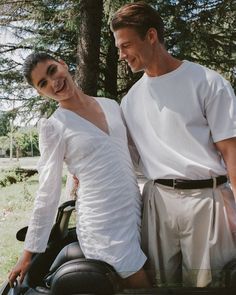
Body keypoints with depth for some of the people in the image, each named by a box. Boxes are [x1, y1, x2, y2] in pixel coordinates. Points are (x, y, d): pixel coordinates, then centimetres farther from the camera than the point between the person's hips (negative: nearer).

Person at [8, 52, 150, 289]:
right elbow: (47, 194, -5)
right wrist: (29, 253, -4)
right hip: (102, 225, -6)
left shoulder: (111, 105, 8)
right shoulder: (53, 127, -8)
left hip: (136, 215, 6)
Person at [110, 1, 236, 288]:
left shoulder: (206, 82, -4)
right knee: (159, 283, 11)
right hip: (157, 200, 4)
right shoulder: (131, 99, 12)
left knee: (207, 284, 4)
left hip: (206, 198, -4)